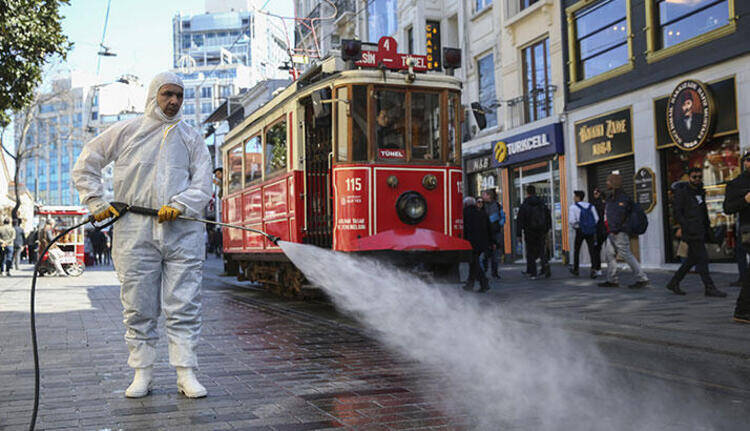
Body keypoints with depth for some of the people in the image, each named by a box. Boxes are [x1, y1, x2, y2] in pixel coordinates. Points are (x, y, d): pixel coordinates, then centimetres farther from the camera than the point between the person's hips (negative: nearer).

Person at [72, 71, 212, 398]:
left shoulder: (192, 138, 13)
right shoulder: (125, 131, 10)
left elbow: (203, 185, 6)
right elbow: (85, 165, 15)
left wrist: (179, 205, -12)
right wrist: (96, 202, 4)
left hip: (183, 232, 1)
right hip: (134, 233, 0)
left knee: (184, 307, -1)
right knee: (139, 308, 4)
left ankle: (186, 374, 4)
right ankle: (142, 374, 15)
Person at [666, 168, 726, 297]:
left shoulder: (700, 192, 18)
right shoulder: (682, 192, -6)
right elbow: (676, 211, -11)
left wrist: (707, 227, 16)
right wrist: (685, 226, -19)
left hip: (700, 231, 9)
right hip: (691, 232, -9)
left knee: (692, 259, 11)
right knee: (702, 258, -10)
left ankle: (673, 283, 20)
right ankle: (710, 288, -6)